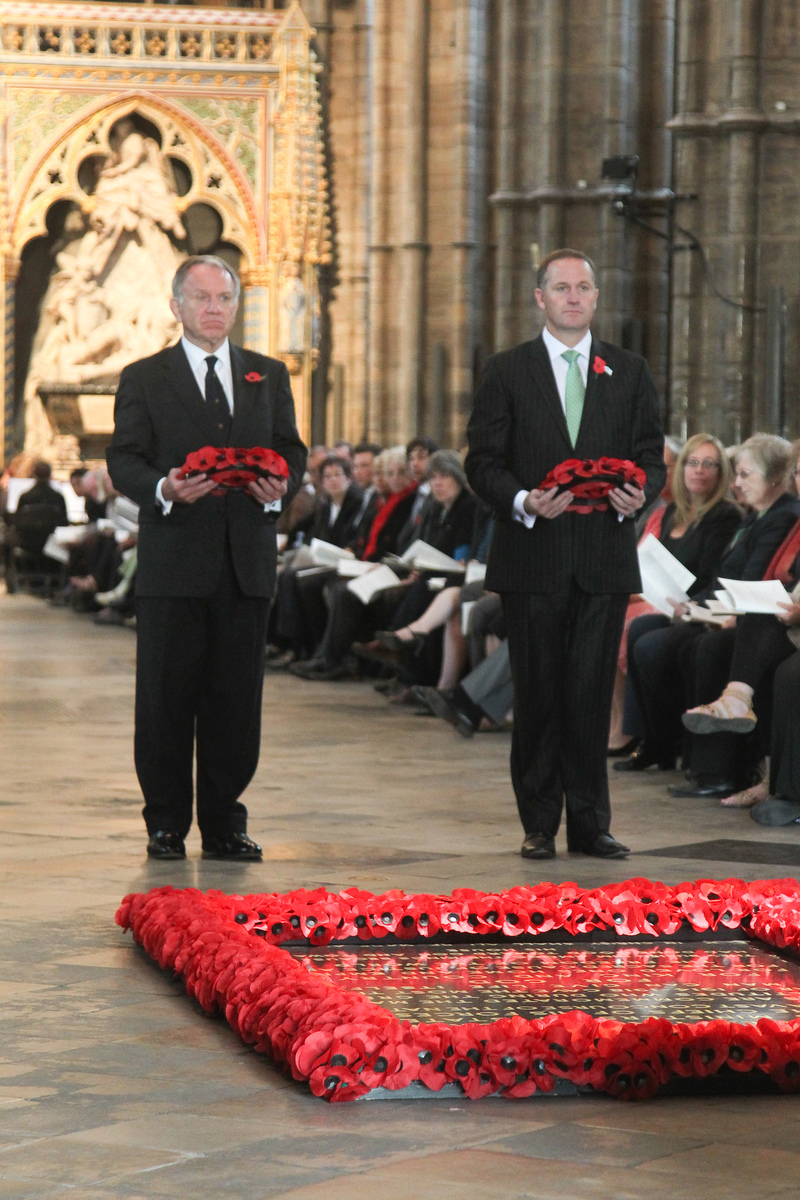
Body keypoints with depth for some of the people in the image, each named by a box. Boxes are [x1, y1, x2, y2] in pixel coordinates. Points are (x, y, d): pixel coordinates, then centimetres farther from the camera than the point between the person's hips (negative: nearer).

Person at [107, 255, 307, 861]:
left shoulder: (269, 375, 16)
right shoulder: (143, 378, 7)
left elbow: (291, 450, 14)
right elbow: (124, 461, 0)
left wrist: (281, 487, -8)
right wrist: (163, 489, -20)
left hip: (247, 561, 2)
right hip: (172, 562, -2)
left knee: (237, 701, 3)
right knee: (165, 700, 0)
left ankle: (225, 824, 12)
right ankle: (166, 825, 8)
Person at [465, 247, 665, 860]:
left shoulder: (630, 371, 11)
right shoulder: (507, 371, 6)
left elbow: (651, 456, 10)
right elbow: (483, 460, 1)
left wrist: (639, 493, -12)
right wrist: (522, 501, -17)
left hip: (606, 555, 1)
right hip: (533, 556, -1)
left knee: (592, 691, 0)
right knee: (538, 692, 3)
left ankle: (590, 822, 8)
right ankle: (540, 825, 11)